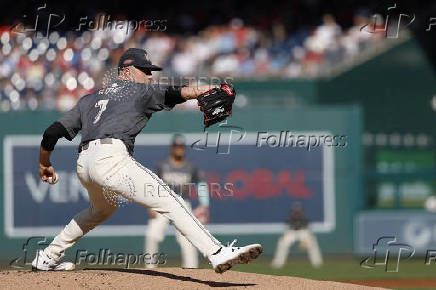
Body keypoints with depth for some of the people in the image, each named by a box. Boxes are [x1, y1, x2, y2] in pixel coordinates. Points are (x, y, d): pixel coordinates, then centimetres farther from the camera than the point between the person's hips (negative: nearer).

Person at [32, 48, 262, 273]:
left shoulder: (90, 99, 31)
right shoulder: (140, 90, 15)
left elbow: (53, 132, 26)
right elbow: (175, 94, -5)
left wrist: (44, 166, 39)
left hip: (82, 165, 7)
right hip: (111, 158, -7)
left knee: (103, 208, 36)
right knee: (170, 203, -14)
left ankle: (47, 258, 42)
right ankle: (217, 254, -28)